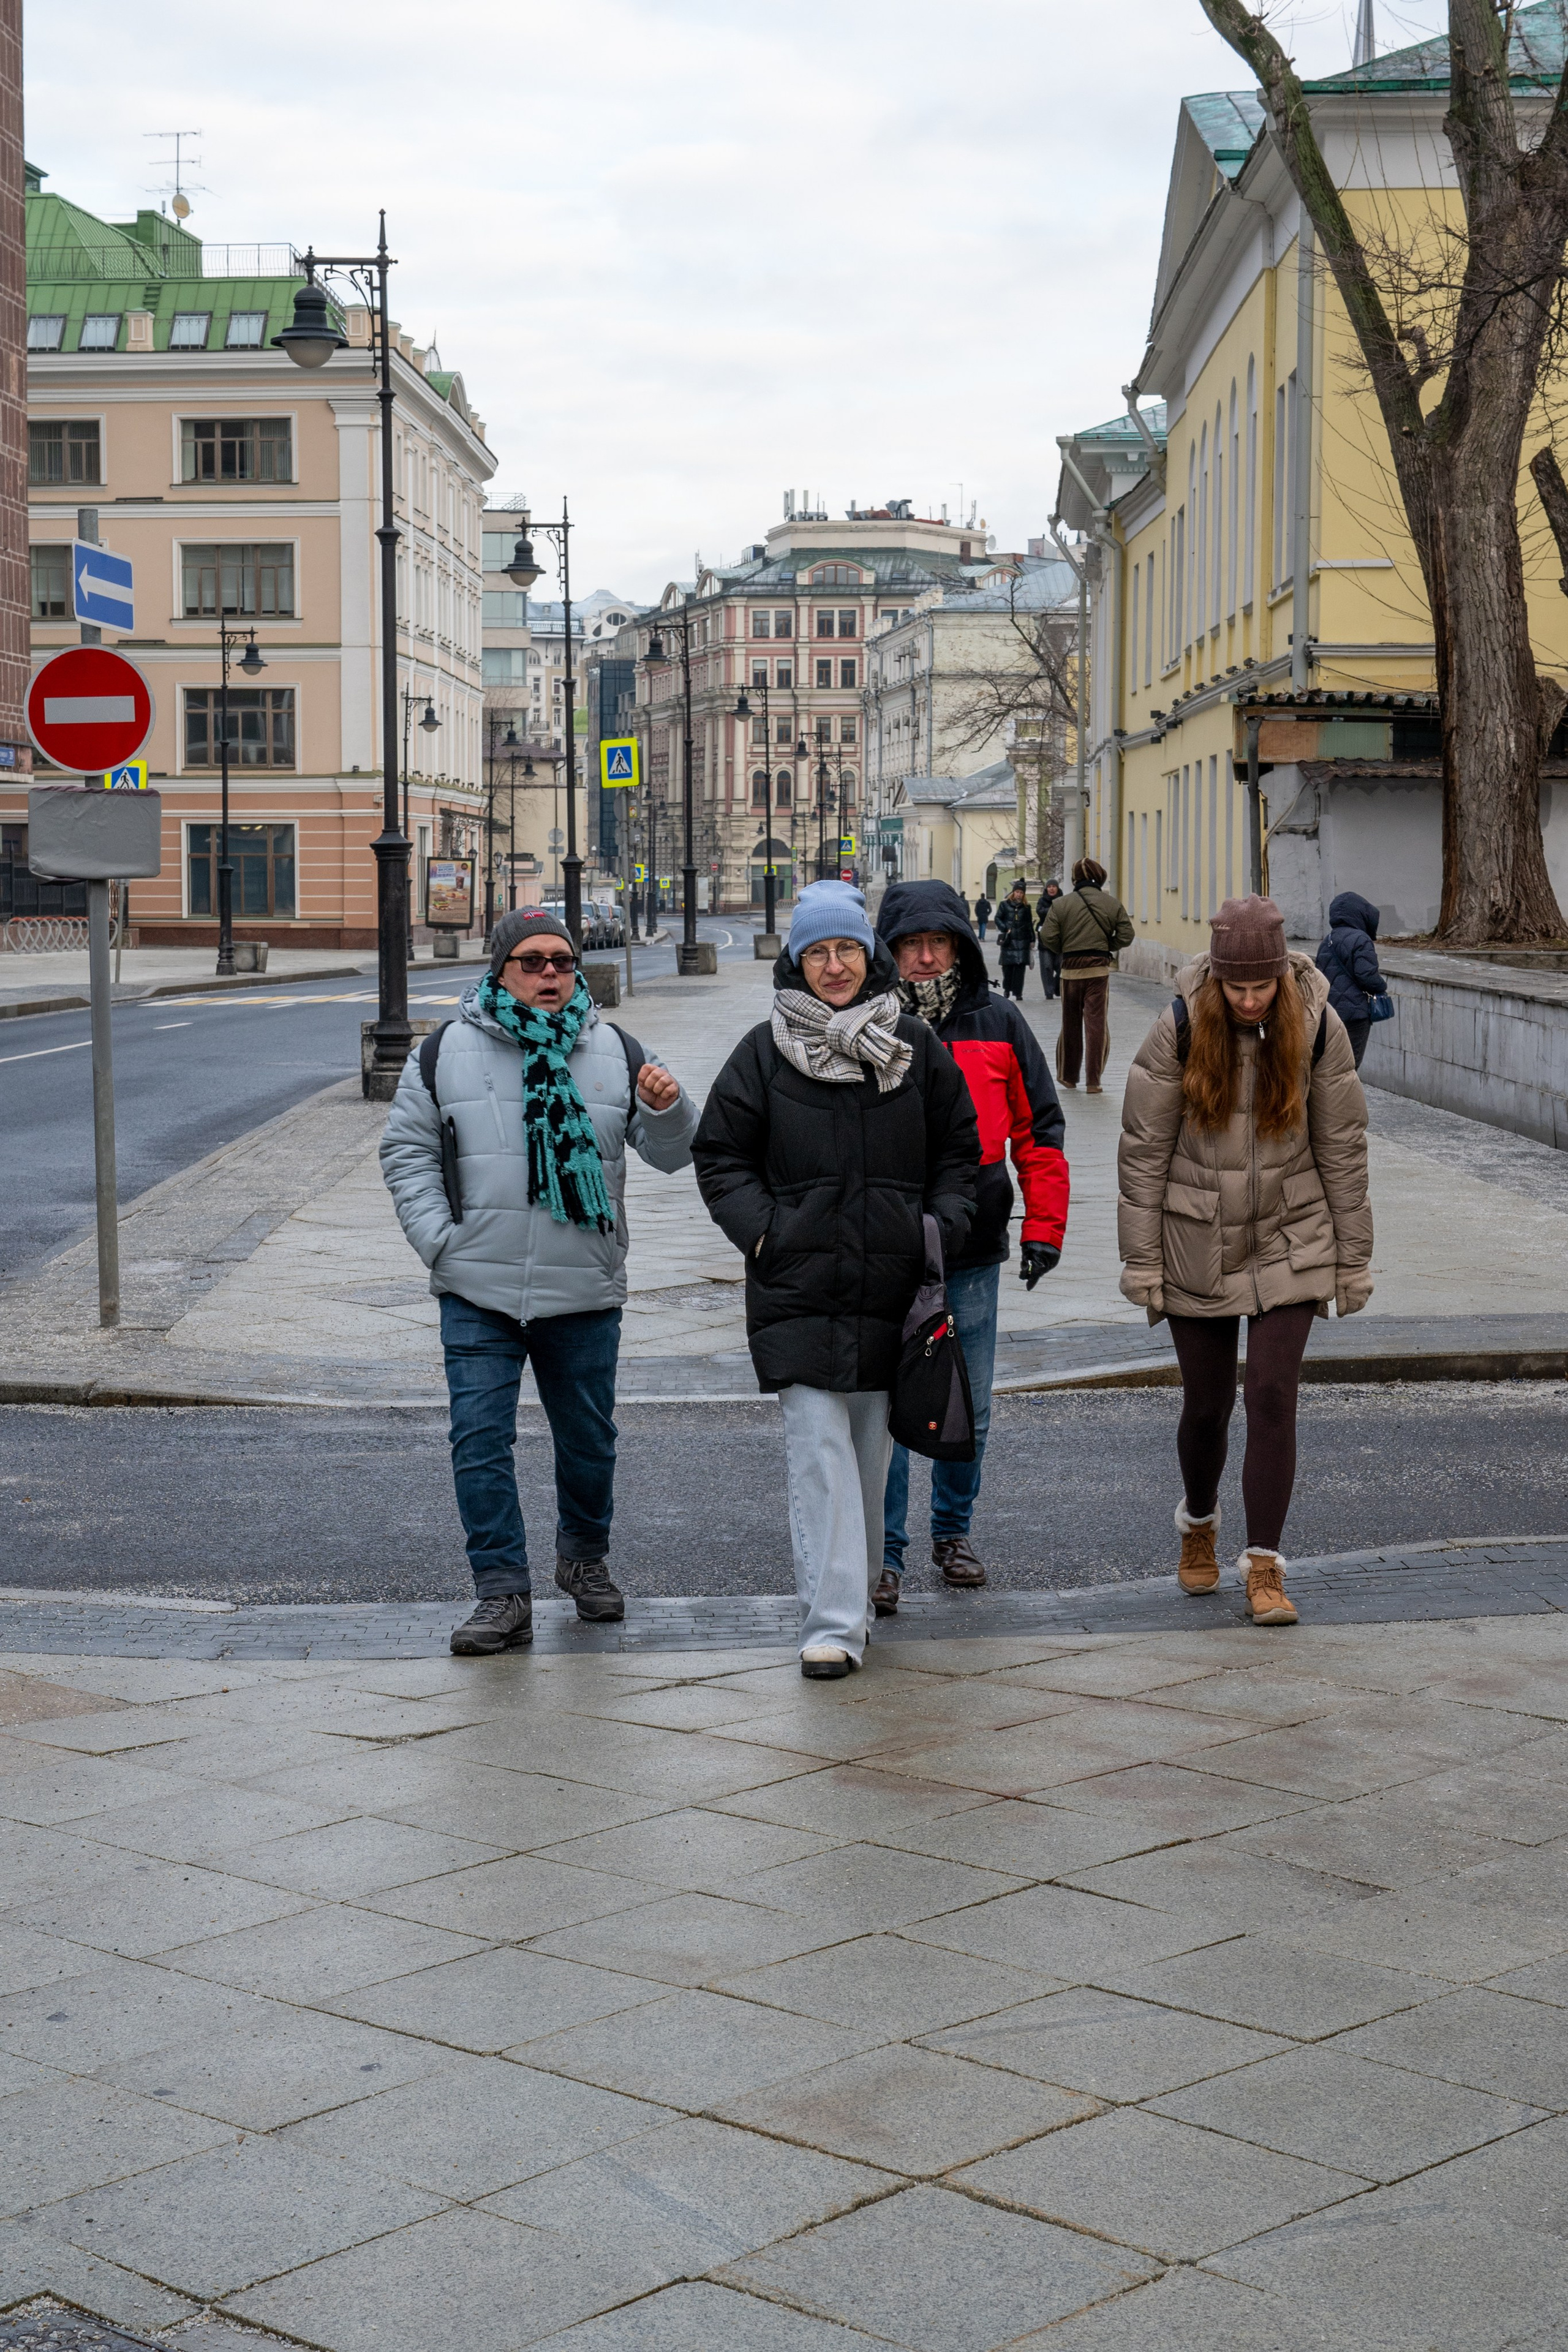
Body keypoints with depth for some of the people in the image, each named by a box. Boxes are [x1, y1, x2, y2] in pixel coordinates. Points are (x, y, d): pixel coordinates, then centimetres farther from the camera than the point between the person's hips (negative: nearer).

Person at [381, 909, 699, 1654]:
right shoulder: (446, 1054, 2)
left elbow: (672, 1153, 6)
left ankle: (584, 1557, 37)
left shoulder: (615, 1052, 5)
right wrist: (439, 1240, -4)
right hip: (479, 1294, -1)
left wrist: (666, 1108, -17)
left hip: (586, 1294, 1)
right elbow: (407, 1152, 7)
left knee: (589, 1440, 13)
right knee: (480, 1443, -5)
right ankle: (502, 1594, 2)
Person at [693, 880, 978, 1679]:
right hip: (799, 1290, -3)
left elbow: (958, 1148, 16)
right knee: (818, 1448, -11)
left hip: (890, 1286, 3)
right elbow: (720, 1157, 7)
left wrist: (944, 1225, 1)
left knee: (871, 1449, 12)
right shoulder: (764, 1053, 2)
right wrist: (762, 1230, -7)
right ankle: (832, 1624, -13)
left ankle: (852, 1596, 28)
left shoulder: (915, 1047, 9)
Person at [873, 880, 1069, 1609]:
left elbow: (1038, 1129, 8)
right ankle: (883, 1554, 7)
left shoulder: (998, 1022, 3)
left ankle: (952, 1530, 29)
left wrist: (1043, 1227, 4)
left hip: (974, 1254, 2)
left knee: (968, 1409, 11)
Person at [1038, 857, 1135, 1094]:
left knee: (1070, 1024, 14)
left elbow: (1048, 938, -7)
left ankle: (1068, 1076, 25)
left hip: (1071, 969, 1)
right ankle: (1093, 1081, 0)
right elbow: (1125, 937, -2)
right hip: (1099, 969, -1)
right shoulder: (1112, 904, 0)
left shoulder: (1061, 903, -3)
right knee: (1097, 1025, 2)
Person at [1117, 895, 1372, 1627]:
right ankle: (1198, 1521, 38)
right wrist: (1141, 1261, -7)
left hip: (1289, 1239, 0)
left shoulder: (1317, 1027, -9)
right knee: (1207, 1403, 9)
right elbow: (1144, 1149, -7)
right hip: (1198, 1243, 0)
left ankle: (1264, 1566, -3)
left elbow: (1342, 1146, -2)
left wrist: (1353, 1259, 1)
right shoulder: (1180, 1029, -12)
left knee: (1272, 1394, -9)